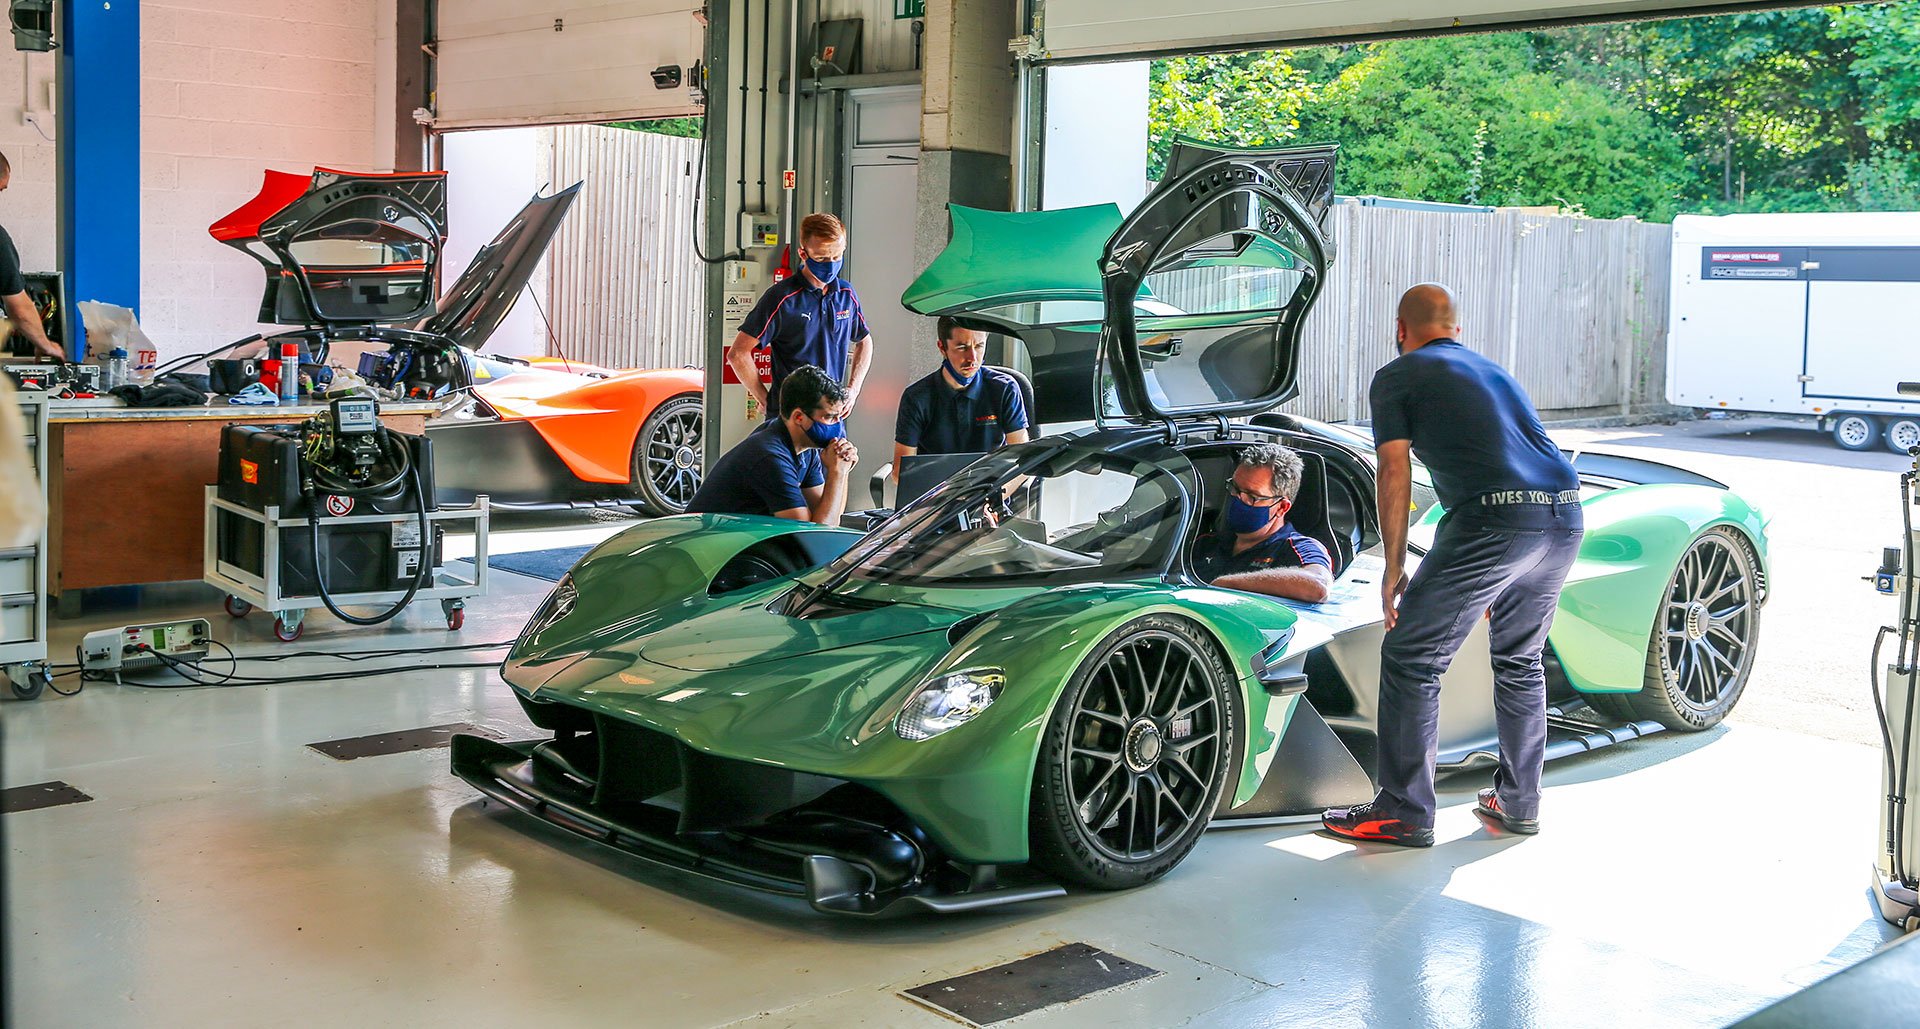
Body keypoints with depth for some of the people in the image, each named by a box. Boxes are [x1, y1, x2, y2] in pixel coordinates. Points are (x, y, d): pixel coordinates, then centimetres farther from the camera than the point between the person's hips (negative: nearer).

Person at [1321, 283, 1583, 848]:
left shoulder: (1395, 378, 11)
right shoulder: (1493, 369, 31)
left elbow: (1395, 475, 3)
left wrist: (1394, 568, 10)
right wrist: (1498, 582, 43)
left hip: (1496, 518, -7)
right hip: (1565, 514, 7)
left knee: (1410, 658, 3)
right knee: (1519, 659, 24)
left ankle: (1404, 812, 6)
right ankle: (1518, 802, 30)